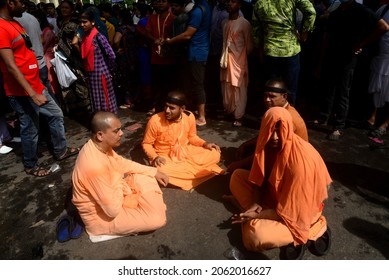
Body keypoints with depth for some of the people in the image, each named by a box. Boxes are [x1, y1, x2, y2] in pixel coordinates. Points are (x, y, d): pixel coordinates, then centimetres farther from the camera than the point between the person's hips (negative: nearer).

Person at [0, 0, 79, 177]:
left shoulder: (14, 23, 13)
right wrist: (32, 94, -28)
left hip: (36, 86, 10)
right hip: (22, 92, -10)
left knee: (56, 115, 17)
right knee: (31, 130, 4)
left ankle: (60, 151, 32)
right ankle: (30, 166, 24)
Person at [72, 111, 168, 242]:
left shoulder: (98, 146, -10)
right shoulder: (95, 166, -38)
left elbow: (122, 163, 8)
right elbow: (113, 209, -31)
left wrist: (154, 172, 5)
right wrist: (119, 180, -14)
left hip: (109, 194, 9)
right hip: (101, 215, -9)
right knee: (158, 219, -18)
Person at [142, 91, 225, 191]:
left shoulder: (189, 117, -11)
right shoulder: (155, 121, -21)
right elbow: (146, 144, -8)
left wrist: (205, 144, -10)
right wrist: (155, 157, -26)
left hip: (186, 152, 3)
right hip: (166, 157, -3)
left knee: (215, 155, -13)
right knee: (161, 170, -38)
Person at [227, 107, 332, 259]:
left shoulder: (300, 160, -33)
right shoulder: (268, 143, -11)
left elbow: (290, 210, -27)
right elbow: (260, 176, 0)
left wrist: (257, 215, -22)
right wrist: (255, 203, -16)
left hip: (297, 209, -7)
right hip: (275, 192, 7)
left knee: (254, 237, -27)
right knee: (237, 176, -1)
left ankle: (314, 229, -8)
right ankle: (260, 216, -9)